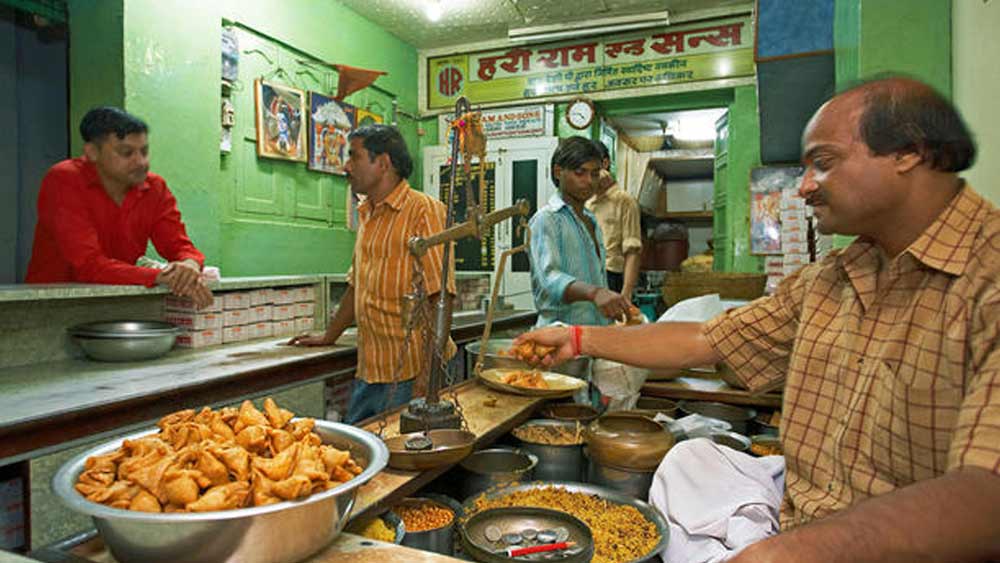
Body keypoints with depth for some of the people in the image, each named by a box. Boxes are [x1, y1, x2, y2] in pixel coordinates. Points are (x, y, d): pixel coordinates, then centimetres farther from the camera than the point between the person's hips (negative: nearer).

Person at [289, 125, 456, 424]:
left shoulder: (424, 210, -12)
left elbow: (440, 297, -18)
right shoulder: (367, 215, 14)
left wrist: (430, 378, -23)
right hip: (368, 372, 8)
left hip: (409, 375, -8)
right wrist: (328, 337, 30)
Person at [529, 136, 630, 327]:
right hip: (562, 332, -7)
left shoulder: (592, 222, 18)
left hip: (596, 331, 7)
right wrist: (594, 292, -40)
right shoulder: (546, 220, -9)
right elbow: (549, 277, -25)